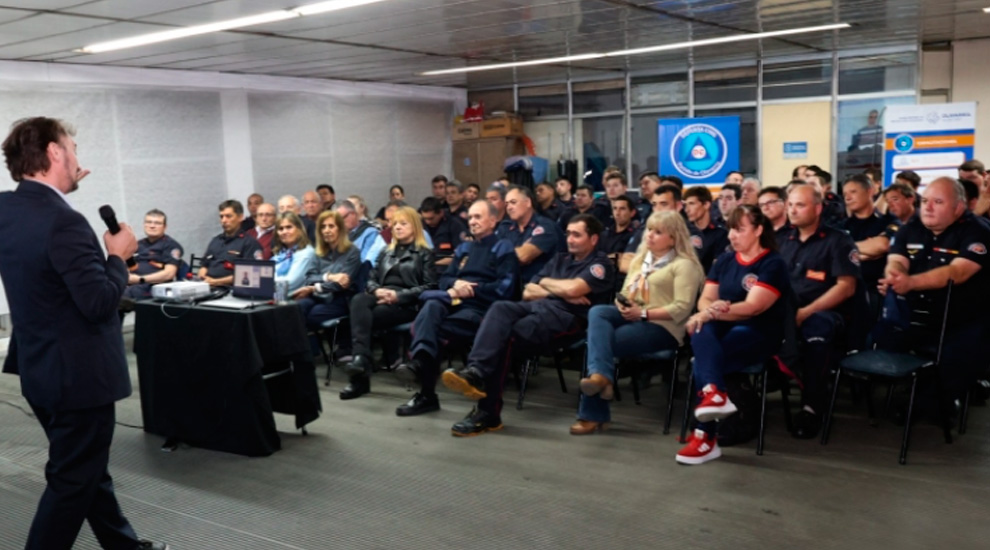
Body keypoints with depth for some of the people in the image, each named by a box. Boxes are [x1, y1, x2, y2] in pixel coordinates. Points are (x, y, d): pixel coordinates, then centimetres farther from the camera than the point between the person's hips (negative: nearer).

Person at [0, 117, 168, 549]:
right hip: (78, 372, -10)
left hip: (39, 367, 10)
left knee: (85, 467, 21)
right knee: (73, 479, 5)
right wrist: (119, 257, -11)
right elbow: (99, 302, -26)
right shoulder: (63, 222, -26)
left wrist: (64, 187, 14)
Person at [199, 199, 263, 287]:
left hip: (228, 288, -7)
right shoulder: (215, 240, 23)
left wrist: (217, 281, -14)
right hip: (206, 286, 8)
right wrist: (203, 277, 3)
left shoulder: (250, 243, -1)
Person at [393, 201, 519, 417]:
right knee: (432, 305, -33)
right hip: (456, 302, 5)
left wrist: (470, 289, -9)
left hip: (481, 309, -5)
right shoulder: (463, 248, 28)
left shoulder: (504, 248, 7)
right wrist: (456, 284, -4)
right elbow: (444, 280, 21)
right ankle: (420, 362, -52)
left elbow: (505, 288, -7)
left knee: (431, 327, -31)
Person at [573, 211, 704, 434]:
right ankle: (600, 375, -43)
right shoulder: (641, 259, 24)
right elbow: (626, 292, 21)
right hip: (633, 318, 7)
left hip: (661, 326, -7)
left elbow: (682, 309, -13)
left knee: (600, 340, -24)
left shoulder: (684, 265, -2)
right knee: (597, 312, -26)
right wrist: (623, 304, -5)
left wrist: (643, 313, -18)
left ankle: (593, 414, -19)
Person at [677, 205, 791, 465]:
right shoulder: (724, 261, 14)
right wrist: (710, 311, -17)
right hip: (725, 327, 5)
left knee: (702, 361, -31)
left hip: (760, 333, -5)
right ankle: (714, 393, -52)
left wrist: (717, 312, -27)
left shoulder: (773, 264, -5)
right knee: (702, 331, -33)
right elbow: (705, 299, 7)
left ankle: (705, 436, -28)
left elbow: (752, 307, -17)